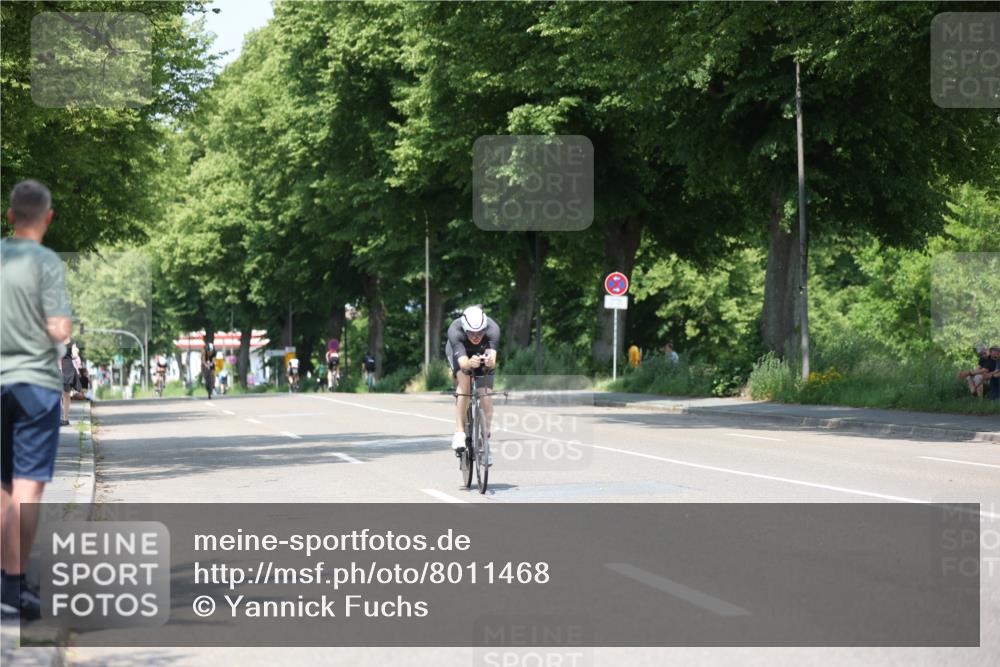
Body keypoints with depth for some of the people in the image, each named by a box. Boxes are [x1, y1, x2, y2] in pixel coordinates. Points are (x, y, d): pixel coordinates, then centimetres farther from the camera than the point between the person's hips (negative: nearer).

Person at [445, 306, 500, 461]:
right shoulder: (455, 331, -39)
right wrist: (469, 363, -69)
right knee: (464, 380, -30)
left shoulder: (493, 329, -36)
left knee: (486, 394, -13)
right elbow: (462, 363, -48)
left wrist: (490, 362, -69)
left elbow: (493, 361, -46)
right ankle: (459, 433, -27)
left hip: (483, 353, 1)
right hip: (459, 352, -1)